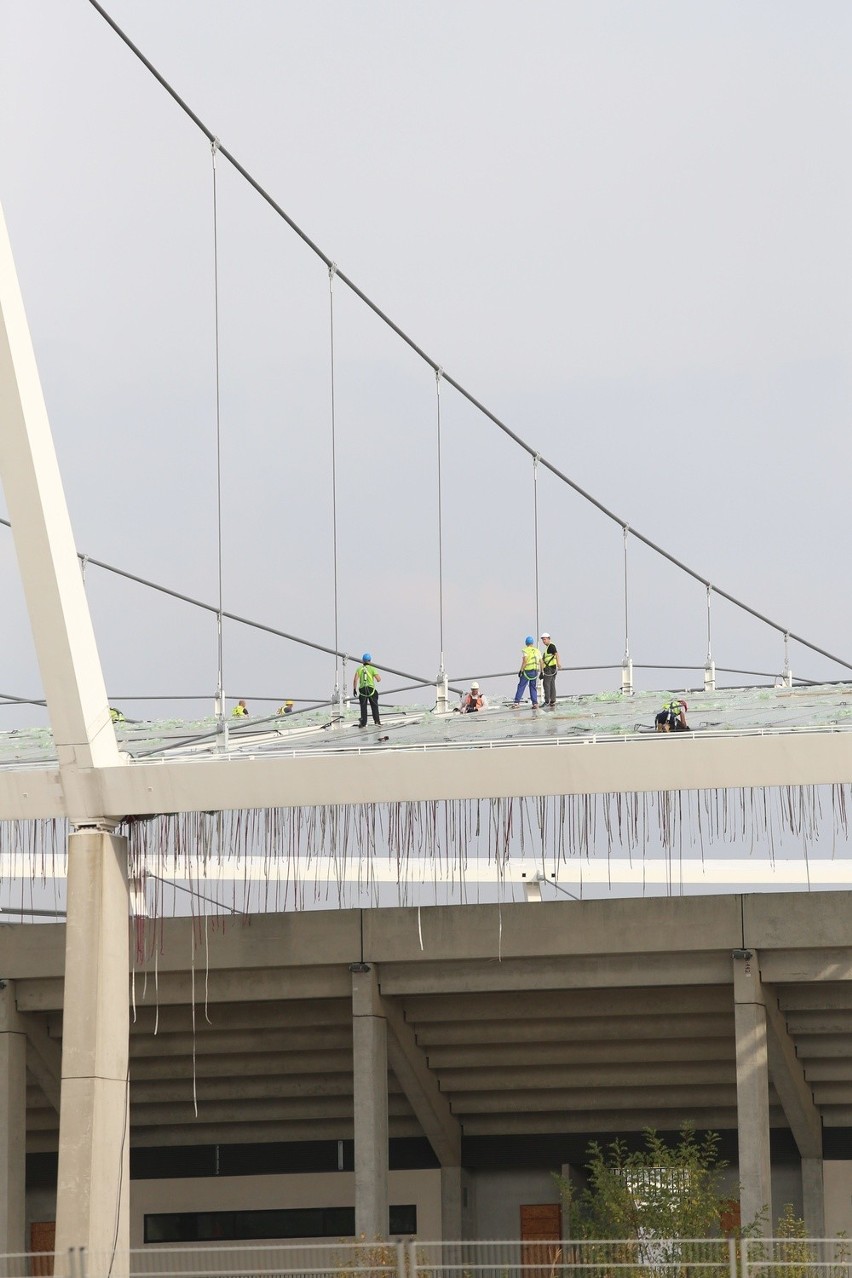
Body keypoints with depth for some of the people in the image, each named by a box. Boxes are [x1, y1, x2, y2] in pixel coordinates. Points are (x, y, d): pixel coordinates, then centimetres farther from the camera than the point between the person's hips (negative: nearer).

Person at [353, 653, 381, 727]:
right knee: (374, 706, 8)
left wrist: (354, 689, 0)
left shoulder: (359, 669, 4)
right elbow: (379, 679, -8)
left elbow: (355, 680, -6)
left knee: (363, 707, 4)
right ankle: (377, 721, 2)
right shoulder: (372, 668, -2)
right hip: (371, 689, -1)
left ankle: (363, 723, 1)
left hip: (362, 689, 1)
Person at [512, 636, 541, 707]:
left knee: (521, 686, 1)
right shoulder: (537, 651, 10)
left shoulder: (525, 650, -5)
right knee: (533, 688, 10)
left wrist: (521, 670, -12)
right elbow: (540, 662, 9)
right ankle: (535, 703, 3)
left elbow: (524, 661, -15)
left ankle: (516, 702, -2)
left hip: (527, 670, -4)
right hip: (535, 671, 4)